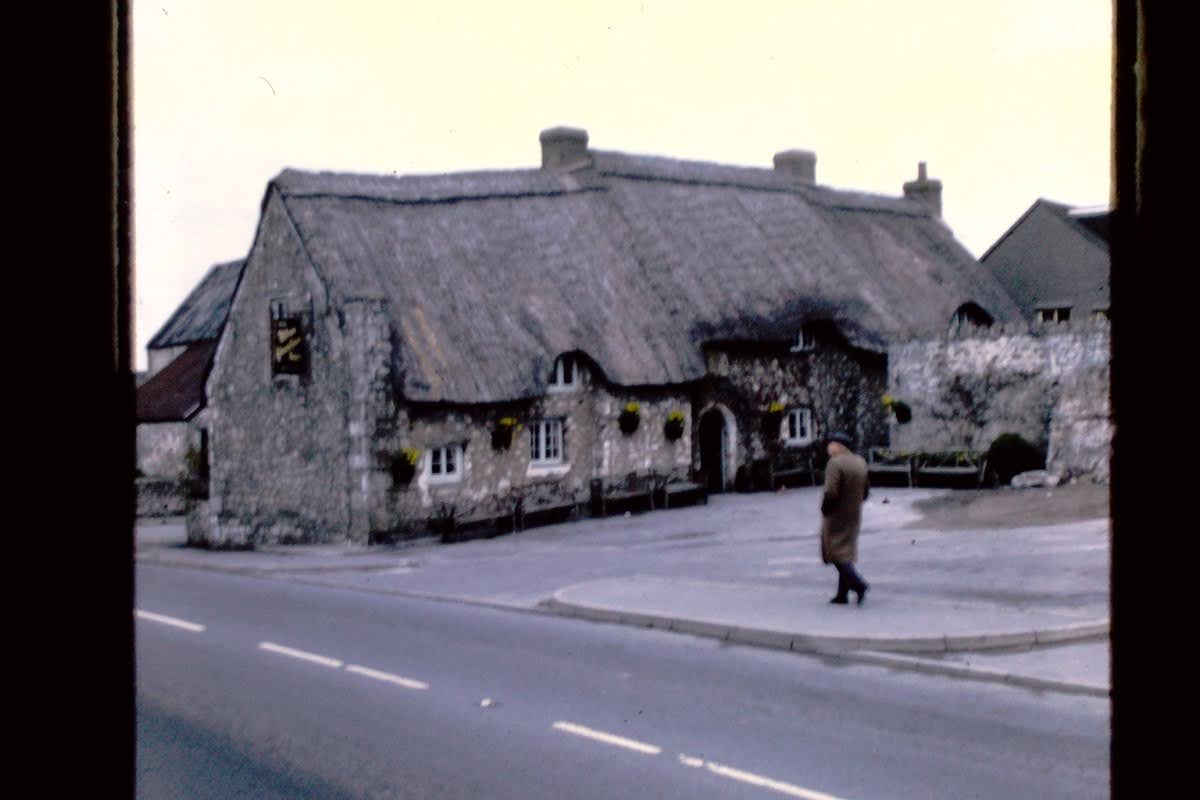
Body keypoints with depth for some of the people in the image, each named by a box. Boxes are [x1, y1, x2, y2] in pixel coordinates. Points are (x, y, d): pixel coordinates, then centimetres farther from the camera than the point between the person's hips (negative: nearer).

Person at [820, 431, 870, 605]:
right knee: (846, 553, 13)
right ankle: (842, 593, 16)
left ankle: (858, 583, -18)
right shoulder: (860, 462, 6)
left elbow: (831, 493, -23)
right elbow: (866, 491, 11)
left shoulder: (835, 463, -18)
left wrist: (824, 511, -11)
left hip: (836, 517, -8)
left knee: (836, 553, -2)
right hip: (854, 516, 8)